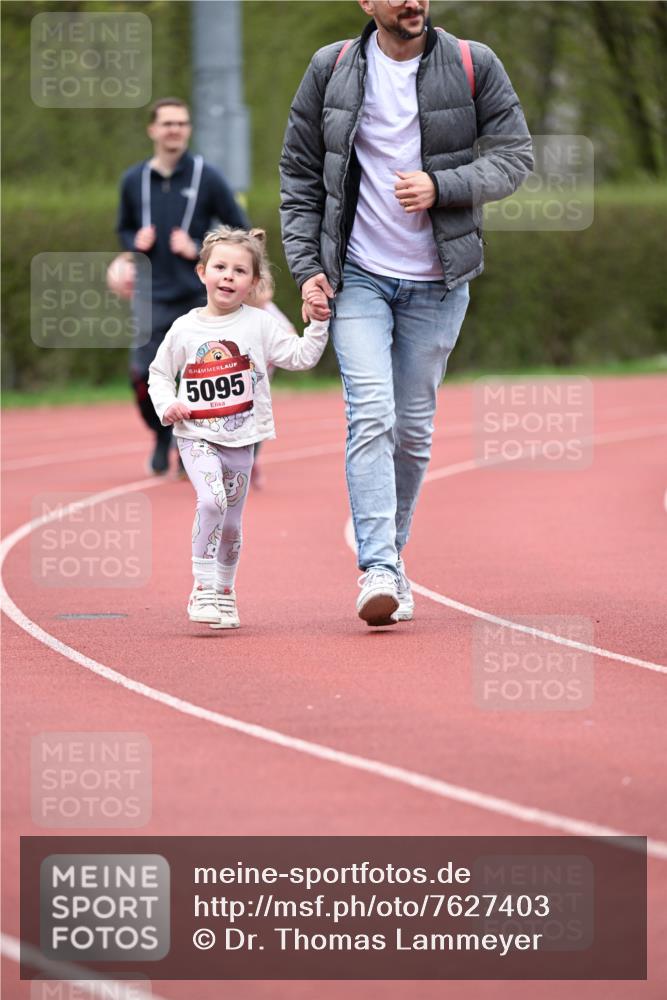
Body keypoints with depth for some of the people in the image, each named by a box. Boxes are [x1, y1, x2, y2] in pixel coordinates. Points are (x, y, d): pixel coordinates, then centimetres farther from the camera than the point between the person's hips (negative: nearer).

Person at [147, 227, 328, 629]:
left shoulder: (259, 324, 0)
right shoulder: (184, 329, 0)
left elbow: (302, 357, -2)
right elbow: (159, 373, 12)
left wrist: (319, 323, -13)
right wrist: (167, 404, -5)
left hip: (240, 440, 2)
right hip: (197, 437, -2)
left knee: (230, 524, 9)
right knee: (211, 500, -25)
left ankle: (224, 592, 28)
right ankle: (203, 588, -18)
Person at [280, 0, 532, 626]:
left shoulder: (473, 67, -2)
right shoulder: (331, 71, 0)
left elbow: (515, 156, -1)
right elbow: (299, 176, 7)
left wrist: (439, 186, -17)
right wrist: (306, 266, -1)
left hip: (437, 280, 1)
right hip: (357, 275, -1)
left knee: (414, 426, 8)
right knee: (371, 416, -15)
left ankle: (392, 554, 25)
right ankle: (377, 571, -22)